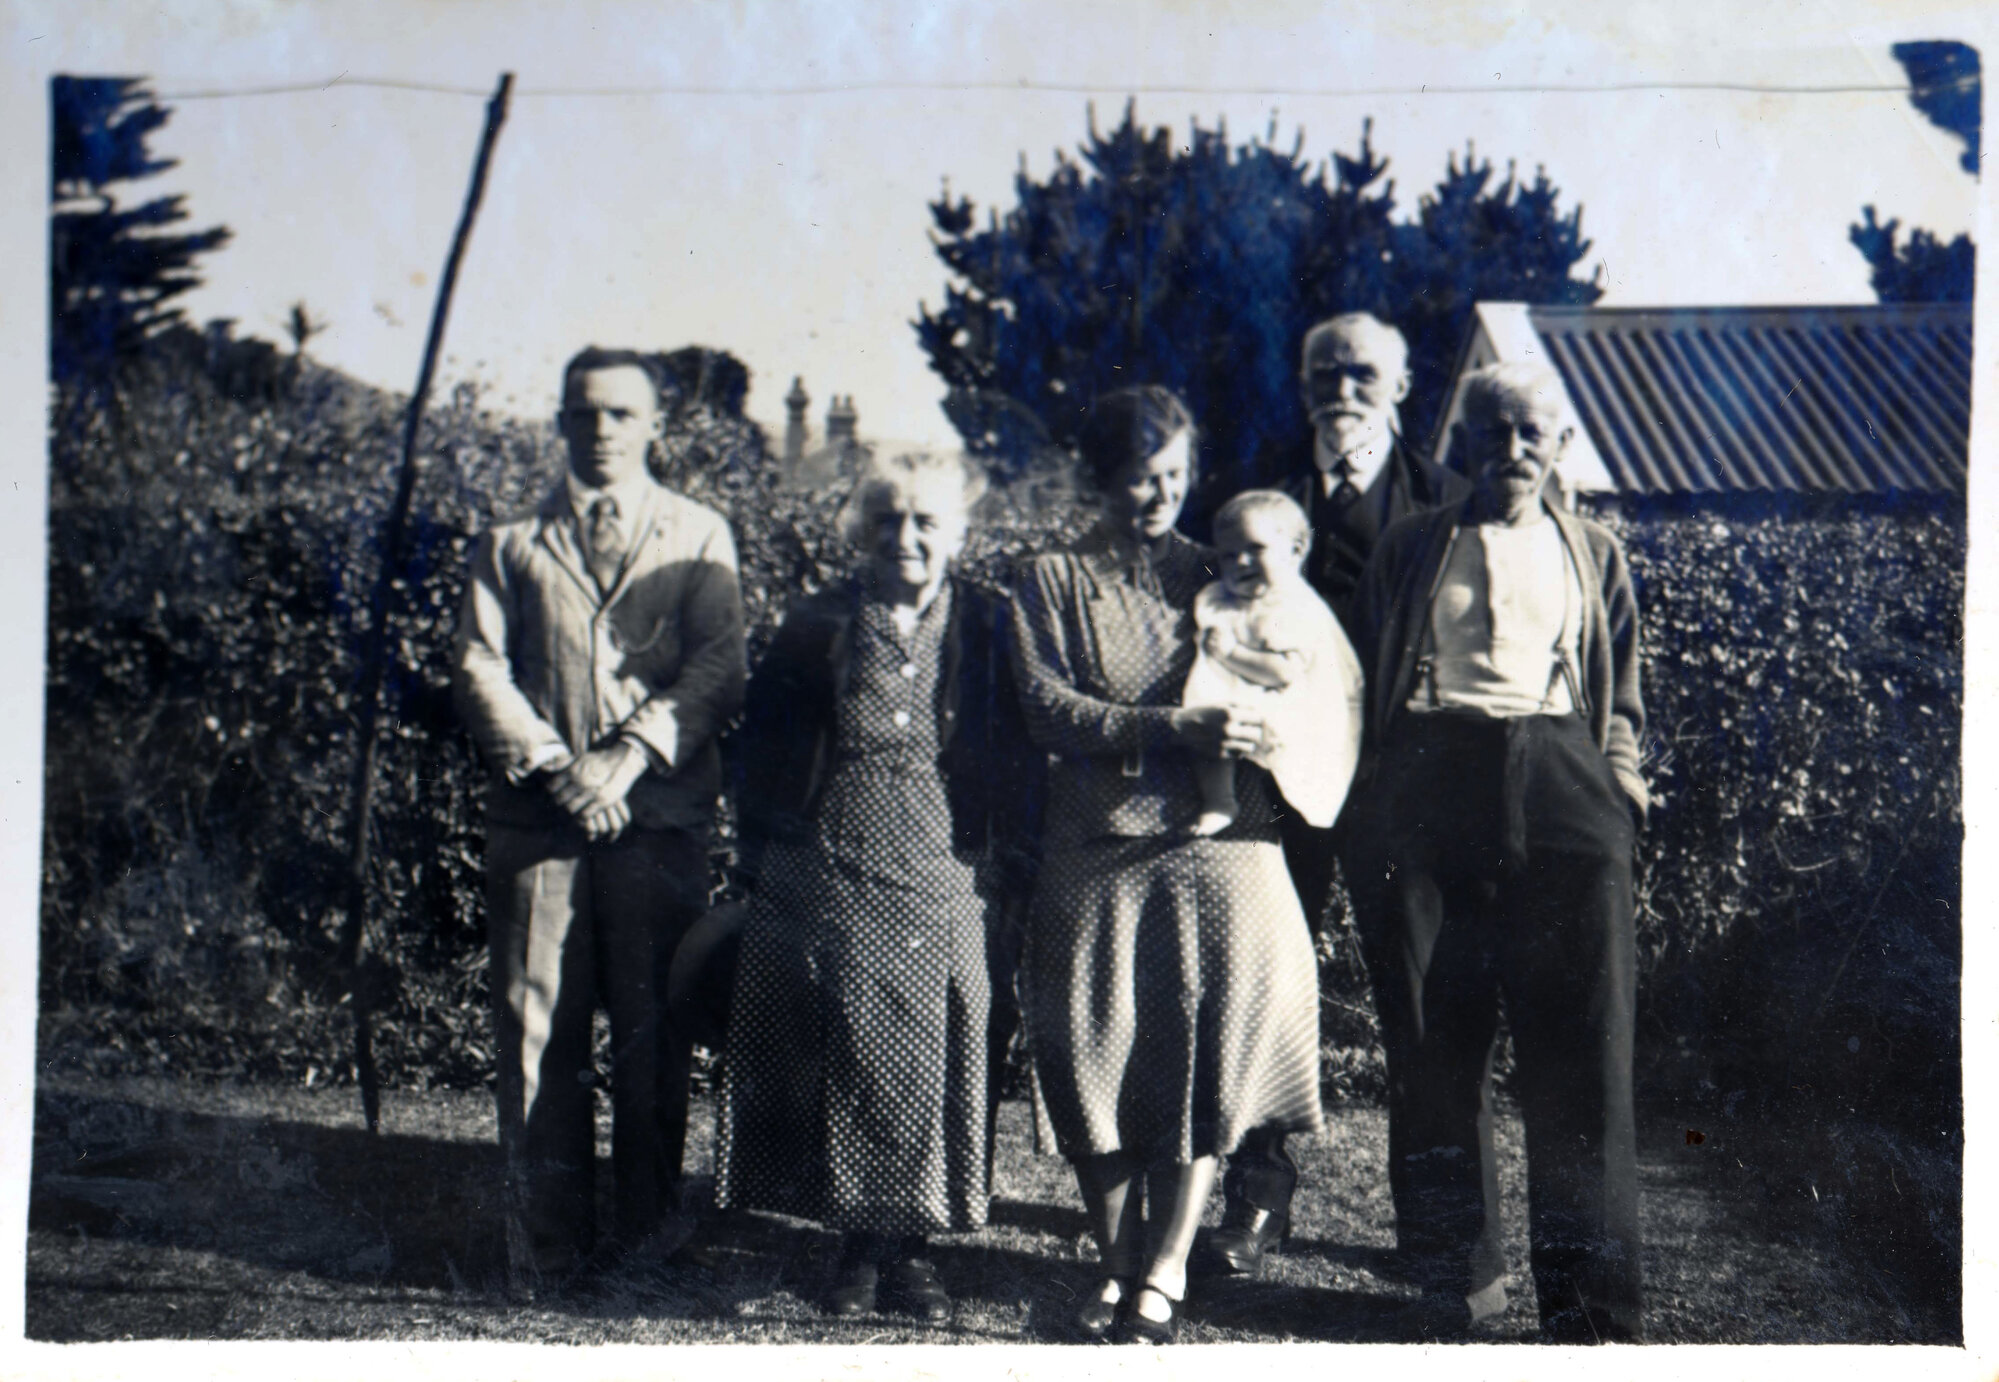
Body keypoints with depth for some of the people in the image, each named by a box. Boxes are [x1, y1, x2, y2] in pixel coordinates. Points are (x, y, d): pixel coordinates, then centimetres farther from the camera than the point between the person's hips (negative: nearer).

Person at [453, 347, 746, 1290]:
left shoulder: (699, 537, 12)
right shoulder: (511, 543, 15)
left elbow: (718, 668, 0)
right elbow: (480, 667, 4)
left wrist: (629, 754, -14)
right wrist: (552, 765, -12)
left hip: (660, 816, -1)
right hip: (537, 821, 1)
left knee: (653, 1034, 1)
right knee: (539, 1031, 0)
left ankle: (647, 1246, 10)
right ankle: (547, 1251, 7)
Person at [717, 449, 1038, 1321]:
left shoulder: (992, 631, 6)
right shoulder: (816, 629, 6)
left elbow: (1022, 763, 9)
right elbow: (761, 753, 10)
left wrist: (999, 869, 1)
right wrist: (766, 856, 4)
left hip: (942, 887, 0)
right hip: (828, 883, 0)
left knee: (927, 1064, 0)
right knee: (849, 1058, -2)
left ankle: (909, 1249, 11)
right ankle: (859, 1248, 8)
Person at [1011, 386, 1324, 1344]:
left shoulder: (1217, 576, 15)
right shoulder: (1054, 582, 8)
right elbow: (1048, 708, -6)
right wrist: (1176, 729, -18)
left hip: (1220, 846, 1)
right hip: (1098, 848, -1)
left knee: (1202, 1049, -6)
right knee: (1100, 1050, -2)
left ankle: (1163, 1275, 3)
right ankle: (1117, 1264, 13)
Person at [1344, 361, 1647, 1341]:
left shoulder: (1595, 557, 22)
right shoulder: (1410, 549, 18)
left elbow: (1622, 695, 23)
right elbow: (1365, 677, 16)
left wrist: (1618, 782, 6)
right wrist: (1371, 807, 5)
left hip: (1558, 782, 0)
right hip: (1429, 782, 0)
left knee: (1581, 1040, -8)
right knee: (1432, 1040, -2)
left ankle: (1590, 1305, -6)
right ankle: (1449, 1272, 6)